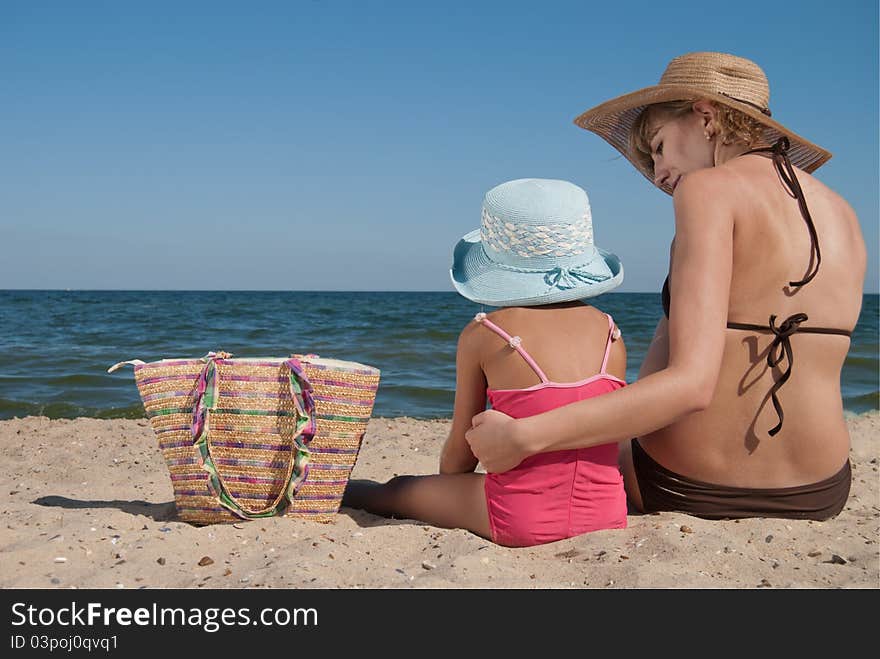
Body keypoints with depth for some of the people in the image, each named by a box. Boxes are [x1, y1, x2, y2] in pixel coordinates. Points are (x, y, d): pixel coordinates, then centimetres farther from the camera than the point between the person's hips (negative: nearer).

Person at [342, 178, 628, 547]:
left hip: (522, 521, -4)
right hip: (607, 516, 5)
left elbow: (459, 455, 1)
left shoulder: (481, 336, -8)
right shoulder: (612, 336, 2)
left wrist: (443, 498, 23)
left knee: (397, 492, 21)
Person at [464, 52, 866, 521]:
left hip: (688, 490, -6)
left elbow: (691, 383, -28)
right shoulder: (844, 214, 6)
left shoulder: (709, 188, -15)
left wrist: (523, 436, -27)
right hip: (819, 496, 6)